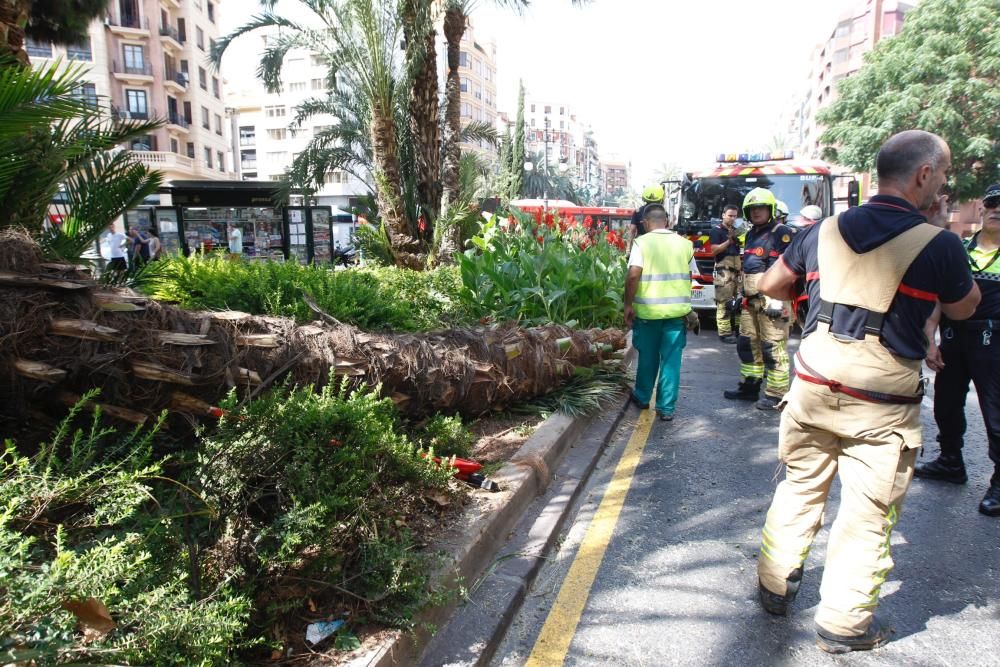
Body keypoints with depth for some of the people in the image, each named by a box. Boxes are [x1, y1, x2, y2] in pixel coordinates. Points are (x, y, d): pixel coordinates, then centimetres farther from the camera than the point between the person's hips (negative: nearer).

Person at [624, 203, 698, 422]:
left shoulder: (642, 242, -6)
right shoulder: (684, 243, 4)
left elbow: (633, 276, -14)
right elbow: (690, 276, 11)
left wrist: (628, 305, -5)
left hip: (648, 309, -1)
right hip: (678, 309, 2)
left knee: (648, 357, 15)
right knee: (671, 359, 6)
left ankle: (642, 397, 32)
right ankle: (666, 408, 9)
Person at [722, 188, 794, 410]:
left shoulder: (781, 233, -8)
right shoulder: (751, 234, 19)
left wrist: (778, 300, -21)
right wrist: (742, 295, 24)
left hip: (771, 301, -9)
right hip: (751, 301, 9)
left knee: (773, 349, -6)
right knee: (747, 344, 13)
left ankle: (776, 395, 1)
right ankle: (749, 387, 24)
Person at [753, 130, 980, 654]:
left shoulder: (825, 230, 3)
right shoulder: (937, 243, -9)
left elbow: (770, 285, 13)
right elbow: (963, 309, 9)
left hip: (812, 385, 4)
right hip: (882, 402, -4)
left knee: (799, 488, 19)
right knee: (868, 513, 10)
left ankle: (775, 587, 32)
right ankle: (843, 623, 22)